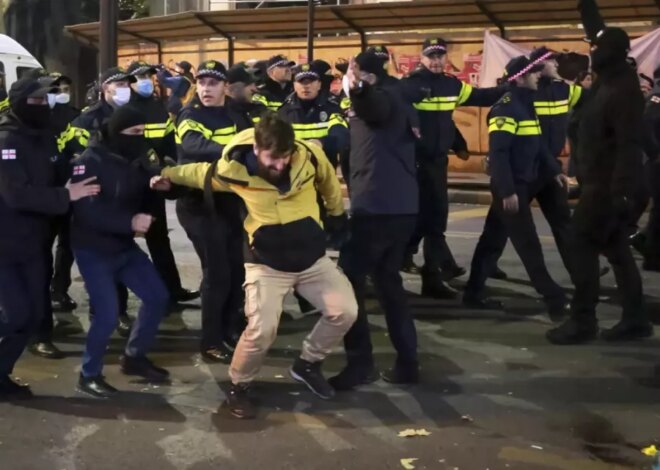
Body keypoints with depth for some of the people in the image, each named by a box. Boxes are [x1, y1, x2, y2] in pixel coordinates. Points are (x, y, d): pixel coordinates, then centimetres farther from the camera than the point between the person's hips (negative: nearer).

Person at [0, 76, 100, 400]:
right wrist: (67, 196, -26)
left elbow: (53, 180, 16)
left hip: (32, 241, 8)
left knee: (34, 313, 8)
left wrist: (74, 185, -3)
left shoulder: (45, 138, 8)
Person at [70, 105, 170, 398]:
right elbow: (86, 211, -27)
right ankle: (89, 375, 11)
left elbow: (145, 197, 13)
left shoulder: (135, 161, 3)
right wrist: (129, 222, -32)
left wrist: (149, 207, -10)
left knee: (157, 297, 7)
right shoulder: (90, 162, -17)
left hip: (125, 246, 7)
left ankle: (134, 357, 26)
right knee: (107, 315, -12)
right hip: (93, 251, -7)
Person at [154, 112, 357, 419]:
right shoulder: (234, 170, -17)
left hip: (313, 259, 3)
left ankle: (307, 364, 19)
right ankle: (239, 387, 12)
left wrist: (337, 213, 22)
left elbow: (329, 182, 9)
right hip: (267, 264, -3)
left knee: (345, 312, -6)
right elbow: (202, 173, 7)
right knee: (261, 330, -16)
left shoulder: (311, 156, -15)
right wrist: (168, 175, 5)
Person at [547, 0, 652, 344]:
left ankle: (582, 321, 1)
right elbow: (599, 30, 24)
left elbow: (630, 146, -24)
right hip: (600, 182, 9)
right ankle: (636, 319, 16)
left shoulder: (623, 91, -19)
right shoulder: (611, 81, 7)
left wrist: (622, 192, -28)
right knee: (616, 248, 11)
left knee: (584, 246, -5)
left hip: (606, 185, -9)